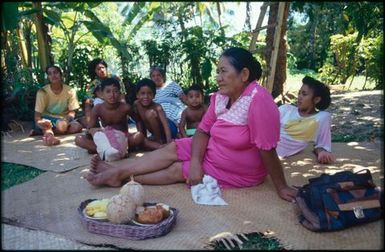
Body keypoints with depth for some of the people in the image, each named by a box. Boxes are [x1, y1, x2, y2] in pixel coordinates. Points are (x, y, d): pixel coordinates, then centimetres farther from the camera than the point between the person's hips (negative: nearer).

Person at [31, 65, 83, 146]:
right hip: (48, 119, -3)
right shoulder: (42, 92, -12)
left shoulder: (70, 91, -7)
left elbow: (72, 112, -4)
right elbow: (37, 115, -14)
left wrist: (66, 120, -27)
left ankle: (47, 132, -23)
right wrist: (39, 122, -39)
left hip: (64, 119, 3)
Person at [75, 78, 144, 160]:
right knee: (78, 139, -18)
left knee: (139, 137, -33)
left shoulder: (125, 107, -17)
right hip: (105, 139, 1)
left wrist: (142, 137, -14)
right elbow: (89, 128, -13)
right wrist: (91, 130, -37)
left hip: (122, 138, 0)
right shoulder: (97, 109, -14)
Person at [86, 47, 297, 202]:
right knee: (172, 149, -2)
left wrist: (281, 187, -24)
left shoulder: (258, 100, -33)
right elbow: (203, 131, -6)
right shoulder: (220, 96, -9)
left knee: (177, 170, -7)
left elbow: (268, 150, -31)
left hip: (238, 172, -7)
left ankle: (120, 176, 7)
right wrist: (195, 163, -20)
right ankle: (117, 171, 5)